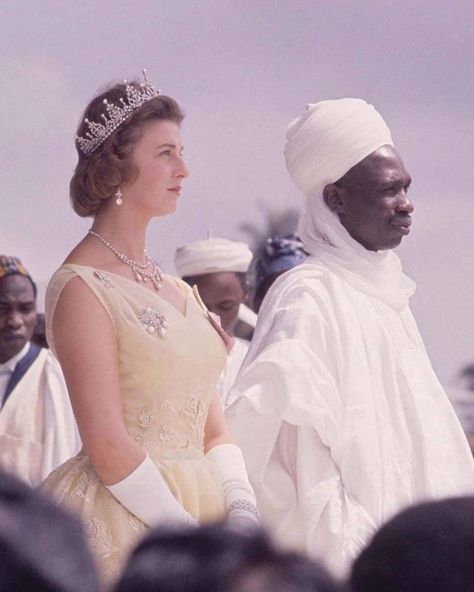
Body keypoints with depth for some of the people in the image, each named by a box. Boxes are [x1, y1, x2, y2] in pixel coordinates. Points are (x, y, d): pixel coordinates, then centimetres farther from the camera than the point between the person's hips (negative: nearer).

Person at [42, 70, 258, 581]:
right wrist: (191, 539, -15)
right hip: (121, 527, -7)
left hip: (198, 507, 7)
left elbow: (213, 429, 13)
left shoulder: (179, 291, 15)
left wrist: (240, 511, -4)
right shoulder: (82, 286, -9)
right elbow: (107, 446, -15)